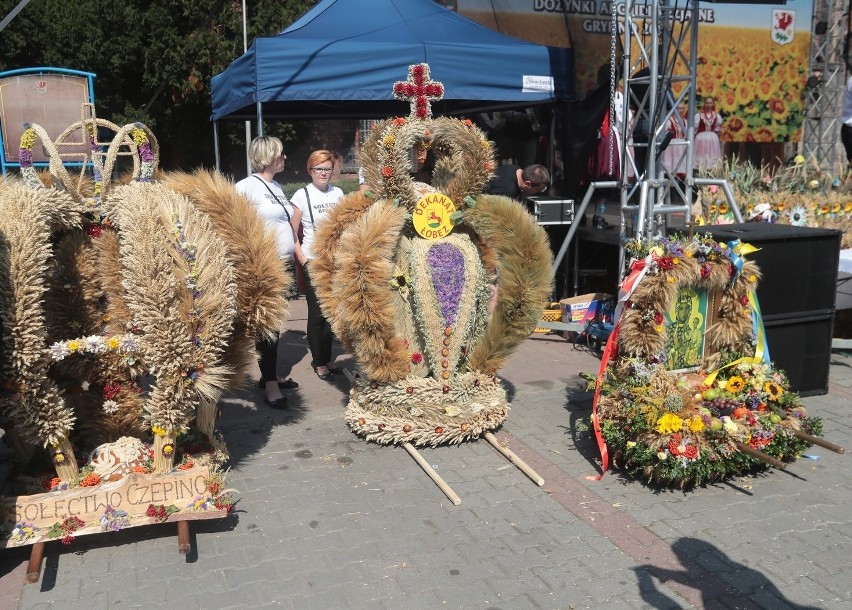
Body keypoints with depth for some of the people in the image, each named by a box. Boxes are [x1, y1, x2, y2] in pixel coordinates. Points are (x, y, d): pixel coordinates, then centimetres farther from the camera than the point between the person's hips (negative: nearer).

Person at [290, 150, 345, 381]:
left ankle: (326, 359, 22)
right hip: (313, 262, -4)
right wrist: (302, 259, -11)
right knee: (317, 314, 2)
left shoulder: (338, 193, 8)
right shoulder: (302, 195, -4)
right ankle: (319, 362, 16)